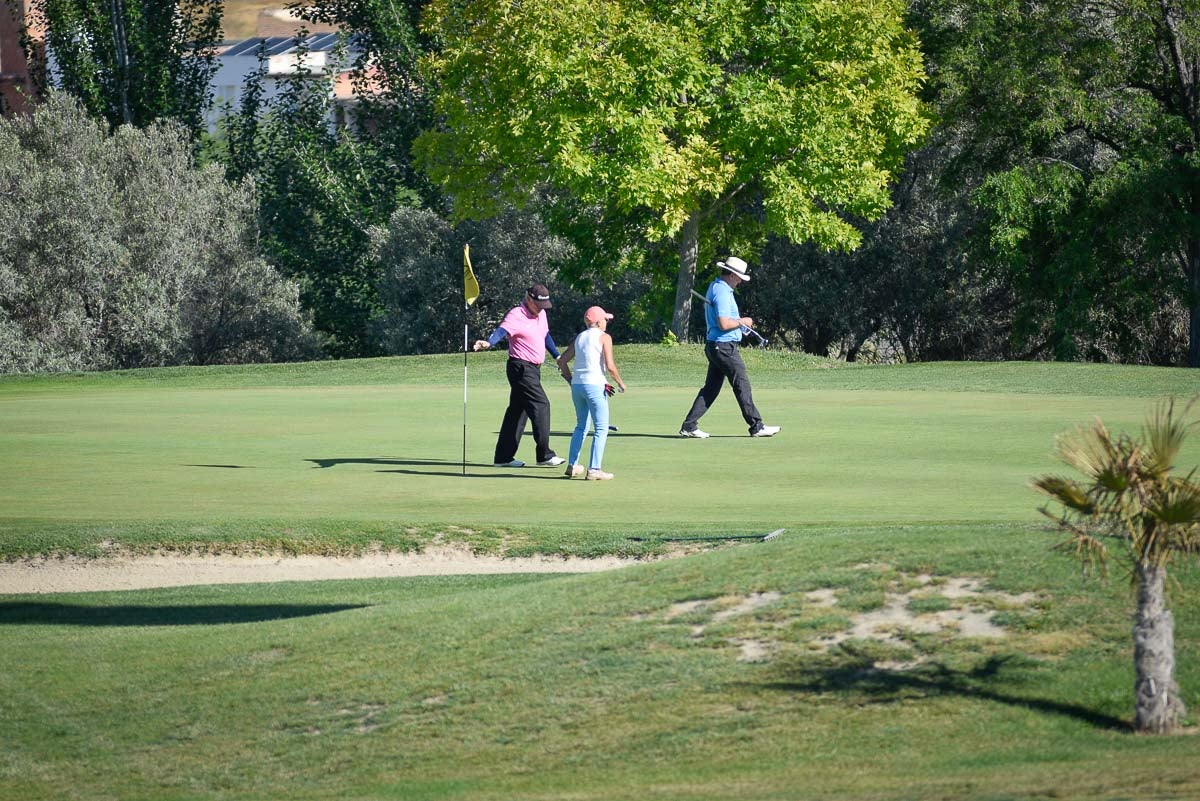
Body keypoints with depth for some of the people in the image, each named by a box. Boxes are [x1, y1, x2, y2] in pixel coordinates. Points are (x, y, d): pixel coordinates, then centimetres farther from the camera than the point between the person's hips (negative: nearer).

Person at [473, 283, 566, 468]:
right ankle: (544, 455, -12)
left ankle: (503, 457, 15)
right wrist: (488, 343, -51)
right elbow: (502, 331, -32)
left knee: (517, 410, 11)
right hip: (521, 368, -9)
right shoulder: (516, 315, -15)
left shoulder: (541, 314, 12)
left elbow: (546, 336, 27)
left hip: (533, 369, 9)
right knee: (541, 405, -14)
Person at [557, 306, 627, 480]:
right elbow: (610, 366, -12)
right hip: (595, 386, -7)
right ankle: (594, 470, -12)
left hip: (577, 385, 7)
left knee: (581, 426, 20)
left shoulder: (579, 337, 15)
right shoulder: (604, 337, -4)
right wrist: (620, 382, 2)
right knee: (601, 429, -3)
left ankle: (572, 465, 20)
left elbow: (562, 361, 15)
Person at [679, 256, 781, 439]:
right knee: (742, 386, -3)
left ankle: (689, 425, 7)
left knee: (711, 388, 10)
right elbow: (724, 324, -26)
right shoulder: (722, 292, -18)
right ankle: (756, 426, 2)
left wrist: (740, 320, 15)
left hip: (714, 346, 10)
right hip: (724, 346, -10)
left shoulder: (714, 287, 15)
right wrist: (742, 322, -9)